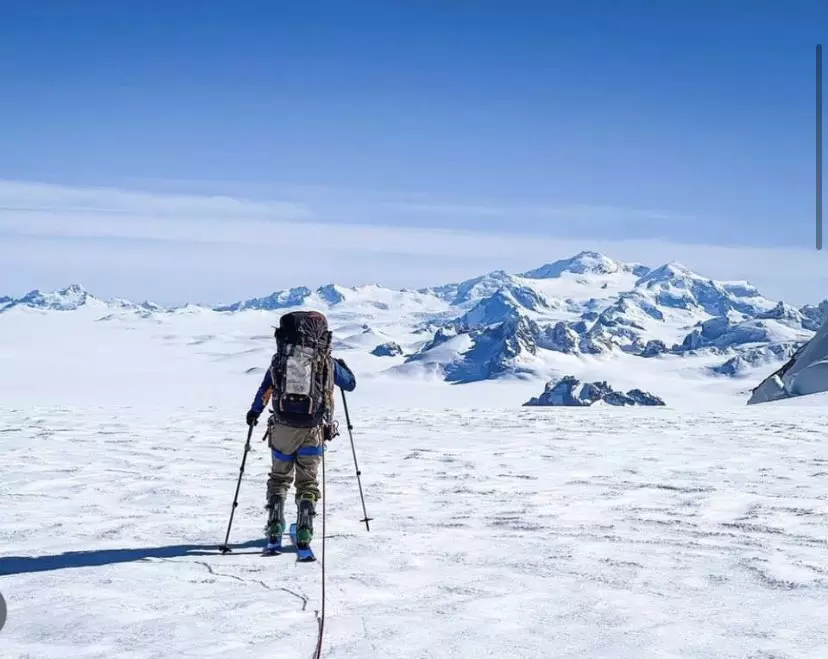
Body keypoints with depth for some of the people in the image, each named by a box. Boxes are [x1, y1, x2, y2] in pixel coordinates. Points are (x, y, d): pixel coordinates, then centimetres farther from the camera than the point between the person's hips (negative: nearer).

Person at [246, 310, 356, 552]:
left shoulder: (281, 358, 3)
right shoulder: (327, 361, 1)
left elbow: (265, 388, 12)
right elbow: (350, 384, 16)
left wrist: (254, 412, 28)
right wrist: (342, 366, 37)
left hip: (283, 426, 1)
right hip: (313, 430, -1)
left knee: (279, 477, 18)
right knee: (307, 481, 11)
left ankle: (274, 526, 8)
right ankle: (304, 532, 0)